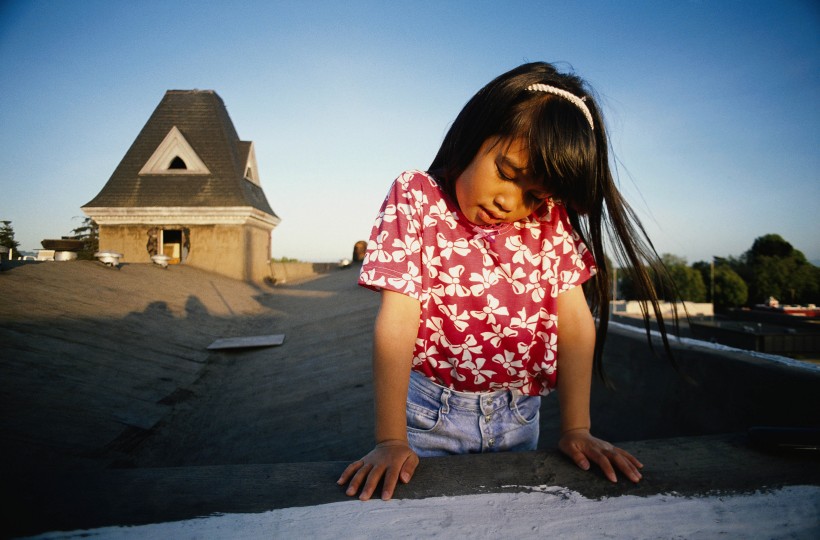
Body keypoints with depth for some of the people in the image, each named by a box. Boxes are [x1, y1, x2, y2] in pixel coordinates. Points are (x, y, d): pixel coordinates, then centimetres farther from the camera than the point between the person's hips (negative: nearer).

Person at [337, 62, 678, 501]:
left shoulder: (548, 220, -3)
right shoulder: (415, 199, -13)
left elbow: (575, 322, -5)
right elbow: (397, 320, -20)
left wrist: (576, 430, -7)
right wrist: (390, 440, -21)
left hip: (519, 418, 3)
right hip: (432, 413, -2)